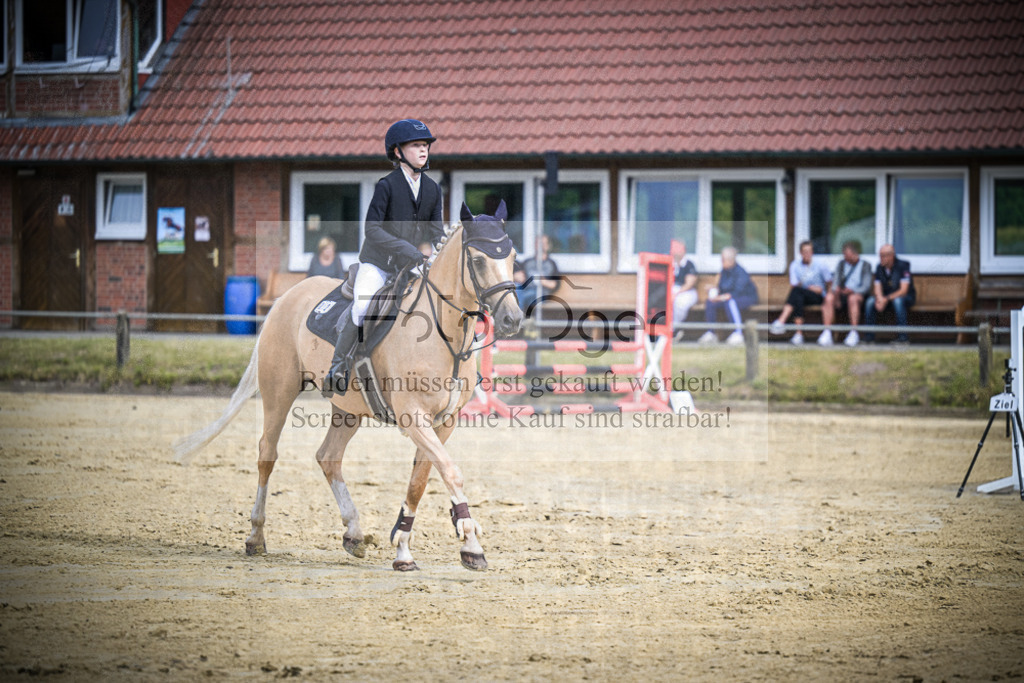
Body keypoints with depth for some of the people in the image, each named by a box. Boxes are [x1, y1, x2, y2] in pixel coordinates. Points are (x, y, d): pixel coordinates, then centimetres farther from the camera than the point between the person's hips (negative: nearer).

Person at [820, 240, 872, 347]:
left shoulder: (865, 265, 5)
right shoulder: (841, 263, 17)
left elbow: (866, 286, -5)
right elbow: (836, 281, 8)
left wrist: (853, 291, -23)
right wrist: (835, 290, -14)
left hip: (858, 295, -3)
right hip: (842, 296, 3)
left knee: (853, 298, -39)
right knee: (829, 298, -29)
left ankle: (854, 334, -39)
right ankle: (827, 333, -38)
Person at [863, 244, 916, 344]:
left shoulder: (902, 266, -17)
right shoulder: (880, 268, -1)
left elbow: (903, 290, -21)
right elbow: (878, 288, -2)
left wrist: (886, 299, -31)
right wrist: (880, 299, -26)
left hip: (906, 297, -4)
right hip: (886, 297, 4)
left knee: (897, 301, -39)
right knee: (870, 302, -23)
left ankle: (902, 337, -33)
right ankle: (868, 338, -18)